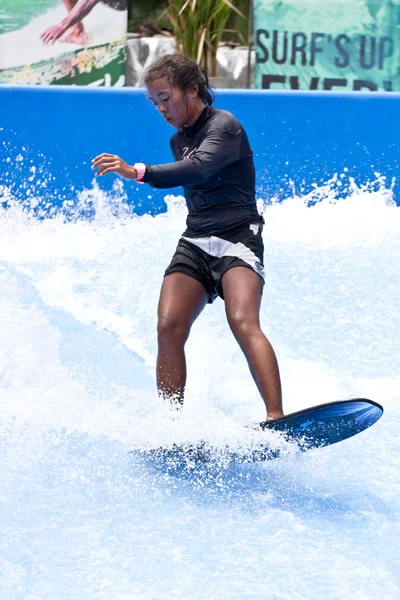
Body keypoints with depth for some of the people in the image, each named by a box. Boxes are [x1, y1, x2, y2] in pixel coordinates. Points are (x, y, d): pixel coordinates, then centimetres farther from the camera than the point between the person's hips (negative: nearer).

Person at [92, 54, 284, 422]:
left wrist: (139, 172, -37)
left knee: (243, 323, -27)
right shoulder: (179, 140, 19)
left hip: (237, 237, -7)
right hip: (194, 243, 7)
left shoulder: (223, 126, -9)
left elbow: (199, 169, -27)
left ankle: (276, 418, -37)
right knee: (169, 327, -12)